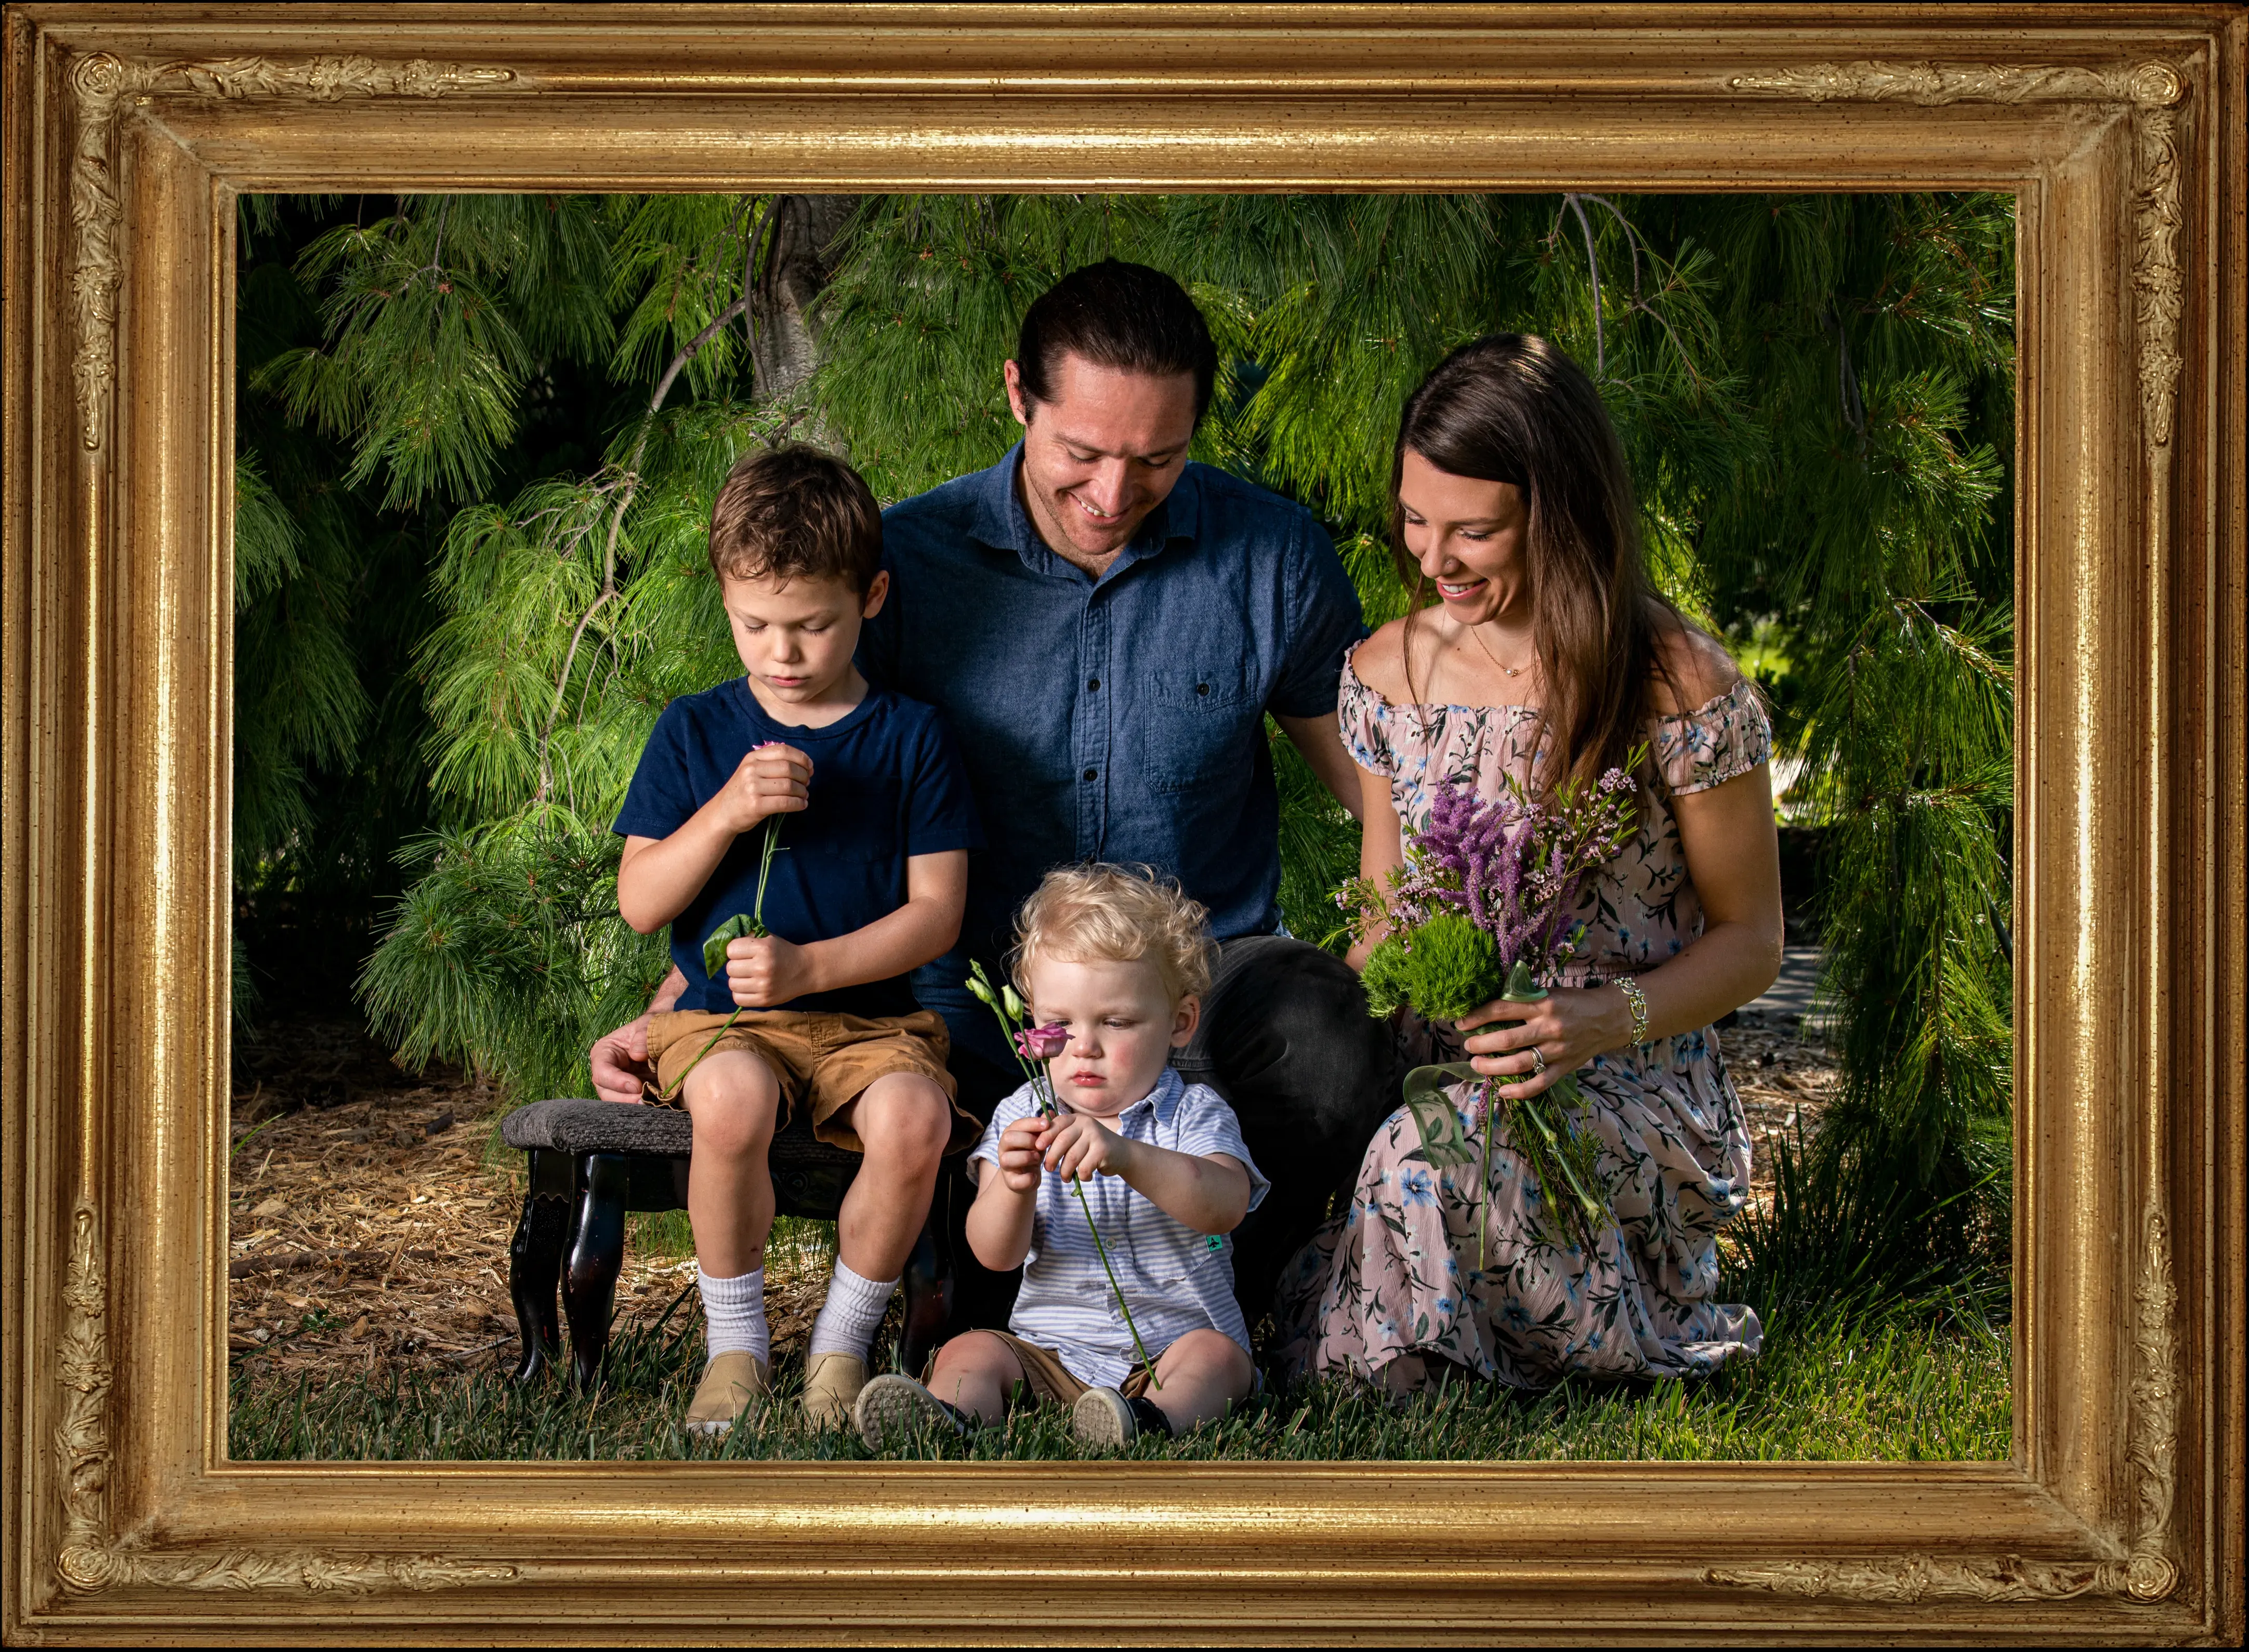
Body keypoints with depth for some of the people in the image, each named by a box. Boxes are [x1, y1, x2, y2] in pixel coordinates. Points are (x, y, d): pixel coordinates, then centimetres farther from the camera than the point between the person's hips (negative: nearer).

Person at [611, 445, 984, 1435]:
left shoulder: (910, 738, 3)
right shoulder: (696, 732, 6)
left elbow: (935, 911, -2)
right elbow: (638, 904, 3)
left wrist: (809, 967, -16)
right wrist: (728, 810, -13)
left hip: (869, 1015, 0)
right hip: (721, 1017, 0)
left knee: (913, 1118, -32)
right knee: (733, 1101, -35)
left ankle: (842, 1344, -7)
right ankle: (734, 1341, -11)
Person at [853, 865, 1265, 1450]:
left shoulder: (1195, 1114, -1)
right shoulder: (1023, 1117, 6)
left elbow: (1225, 1206, -24)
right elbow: (997, 1254, -6)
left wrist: (1127, 1157, -41)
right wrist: (1013, 1188, -31)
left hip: (1171, 1348, -2)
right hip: (1051, 1349, 2)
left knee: (1216, 1353, -30)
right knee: (970, 1351, -20)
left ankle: (1154, 1420, -58)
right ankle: (949, 1415, -50)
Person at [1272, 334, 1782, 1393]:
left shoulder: (1678, 689, -8)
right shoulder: (1387, 673, 7)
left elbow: (1749, 942, -1)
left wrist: (1602, 1020, -20)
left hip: (1629, 1088, -4)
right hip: (1434, 1073, 4)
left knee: (1438, 1160, -37)